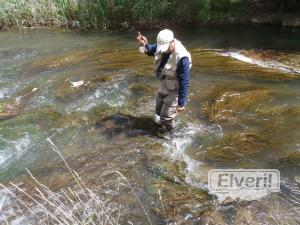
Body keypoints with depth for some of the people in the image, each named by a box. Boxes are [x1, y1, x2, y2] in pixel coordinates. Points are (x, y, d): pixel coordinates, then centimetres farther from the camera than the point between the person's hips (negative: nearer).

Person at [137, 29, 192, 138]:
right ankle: (164, 128, 51)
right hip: (163, 86, 8)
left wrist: (181, 103, -27)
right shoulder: (162, 45, -13)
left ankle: (171, 135, 27)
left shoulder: (181, 58, -34)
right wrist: (145, 45, -13)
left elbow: (184, 82, -29)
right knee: (159, 111, 22)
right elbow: (151, 51, 10)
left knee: (166, 117, -2)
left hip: (174, 90, -7)